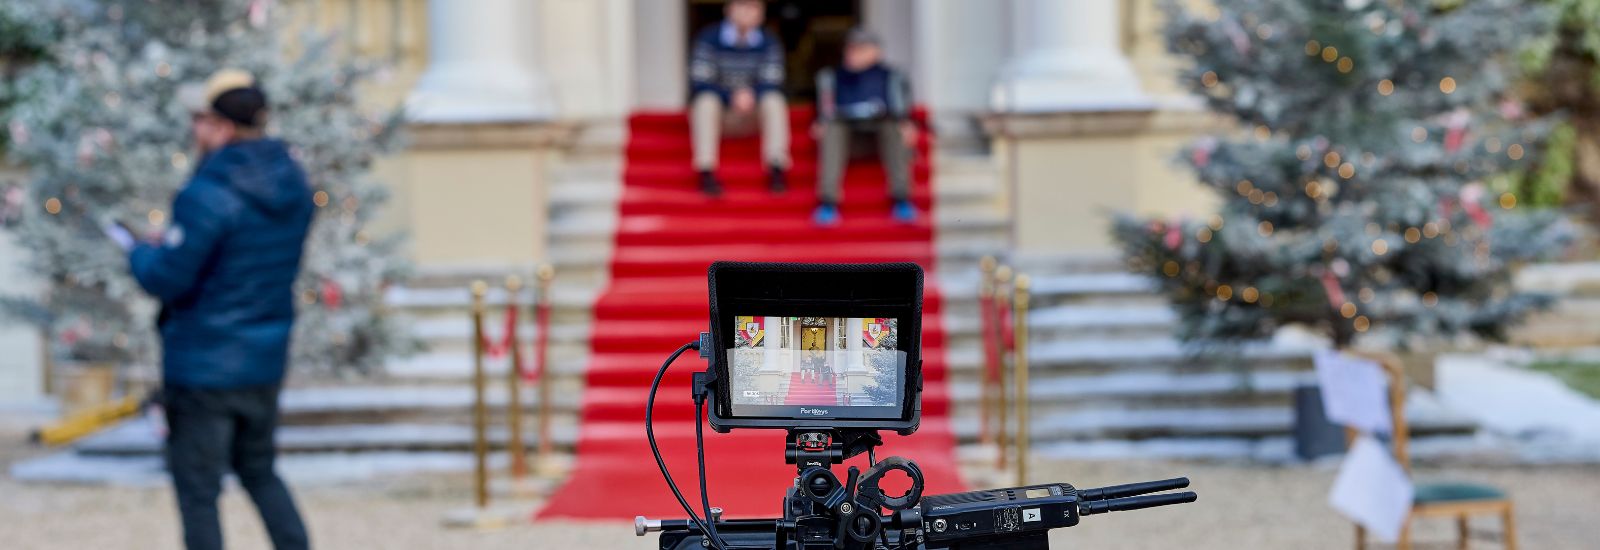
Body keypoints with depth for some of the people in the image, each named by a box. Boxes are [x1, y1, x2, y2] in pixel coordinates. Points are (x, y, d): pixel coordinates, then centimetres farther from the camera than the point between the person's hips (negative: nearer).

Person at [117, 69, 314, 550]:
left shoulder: (207, 195, -21)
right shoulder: (293, 185, 3)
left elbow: (167, 279, -19)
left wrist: (138, 252, 3)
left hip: (204, 366, -7)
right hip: (267, 362, 7)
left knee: (197, 490, 5)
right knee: (259, 471, 23)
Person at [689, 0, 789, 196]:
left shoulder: (769, 43, -1)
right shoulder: (708, 38, -6)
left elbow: (772, 84, -7)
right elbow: (699, 82, -12)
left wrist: (751, 94, -31)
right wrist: (732, 96, -30)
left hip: (752, 115, 1)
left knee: (775, 98, -27)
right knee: (707, 99, -33)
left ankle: (777, 168, -36)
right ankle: (706, 171, -39)